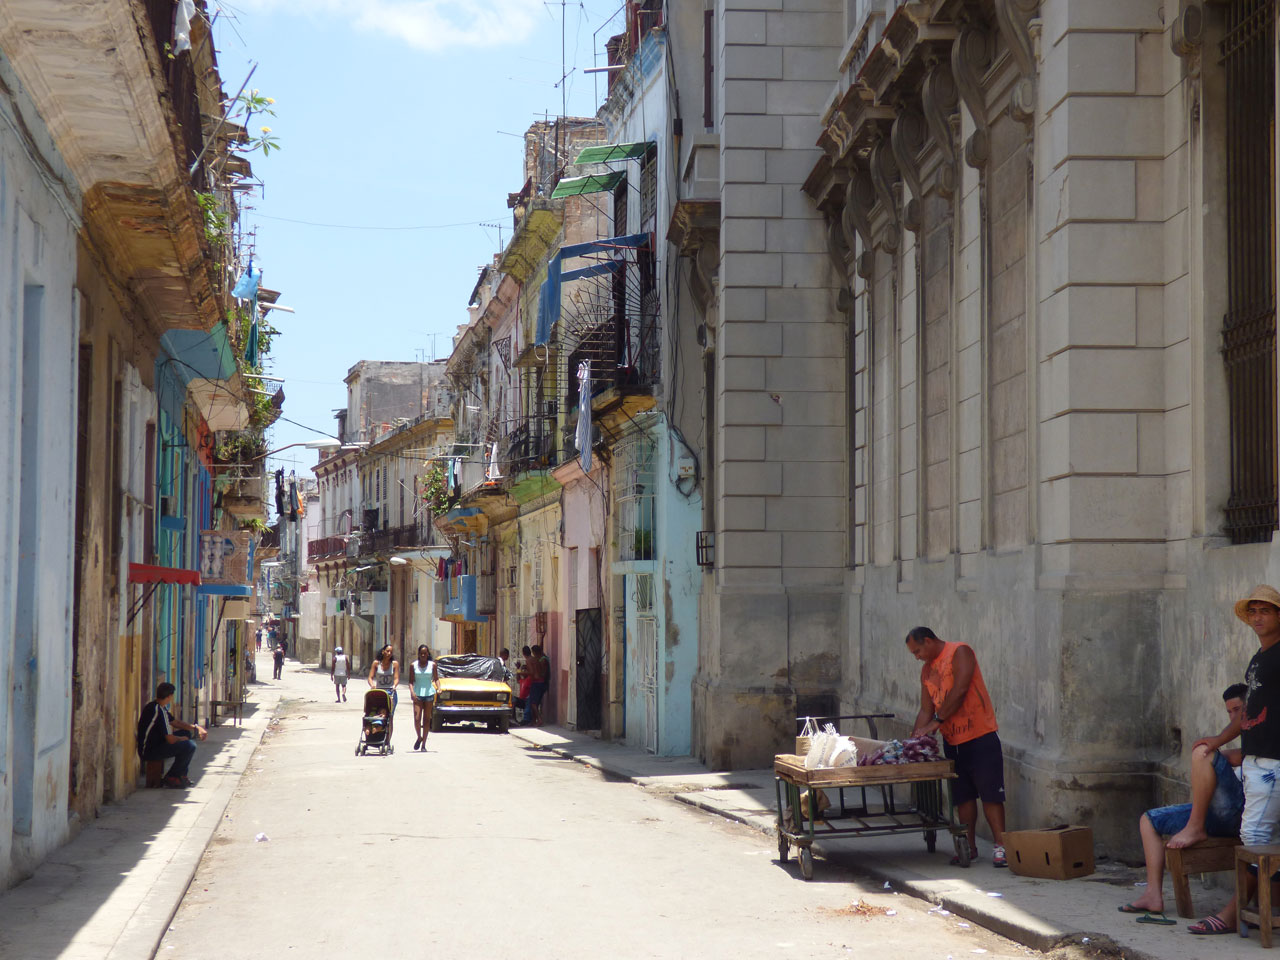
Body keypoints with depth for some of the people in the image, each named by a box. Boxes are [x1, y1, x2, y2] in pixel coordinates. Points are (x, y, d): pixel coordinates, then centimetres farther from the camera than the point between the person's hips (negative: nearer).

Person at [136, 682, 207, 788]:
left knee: (185, 733, 19)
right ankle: (171, 778, -2)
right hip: (149, 751, -11)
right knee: (189, 746, -20)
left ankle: (181, 774, 18)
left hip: (155, 743, 11)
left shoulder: (160, 707, 9)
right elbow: (171, 740, -23)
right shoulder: (158, 711, -23)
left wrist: (195, 727, 9)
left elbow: (175, 722, 22)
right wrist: (183, 739, -2)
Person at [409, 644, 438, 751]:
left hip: (429, 693, 1)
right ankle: (419, 737, 17)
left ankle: (423, 744, 9)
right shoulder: (413, 665, 2)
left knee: (426, 719, 3)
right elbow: (411, 681, 2)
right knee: (417, 719, -10)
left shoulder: (432, 665, 4)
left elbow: (435, 679, 7)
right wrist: (412, 692, -14)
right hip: (417, 694, -1)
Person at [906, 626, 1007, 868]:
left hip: (980, 735, -7)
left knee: (990, 793, -7)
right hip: (952, 740, 7)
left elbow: (959, 690, -20)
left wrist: (937, 721, -21)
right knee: (963, 795, 8)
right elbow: (926, 710, 11)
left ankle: (1000, 846, -7)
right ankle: (969, 846, 14)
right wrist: (915, 737, -2)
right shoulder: (927, 670, 14)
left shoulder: (960, 653, -9)